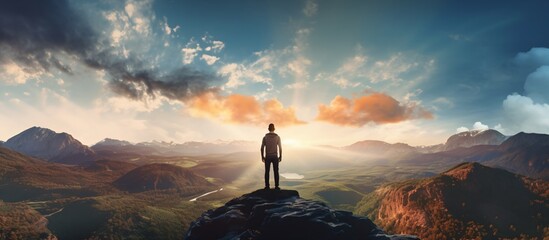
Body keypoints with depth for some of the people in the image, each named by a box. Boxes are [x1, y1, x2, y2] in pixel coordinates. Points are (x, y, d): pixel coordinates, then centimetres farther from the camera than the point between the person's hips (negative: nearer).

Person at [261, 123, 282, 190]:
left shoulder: (265, 137, -4)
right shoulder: (277, 137, -4)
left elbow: (262, 148, -5)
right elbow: (280, 148, -5)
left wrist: (262, 157, 3)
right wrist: (280, 157, 3)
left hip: (267, 157, 0)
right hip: (275, 157, 0)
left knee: (267, 172, 7)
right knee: (276, 172, 5)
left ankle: (267, 186, 6)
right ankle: (276, 186, 3)